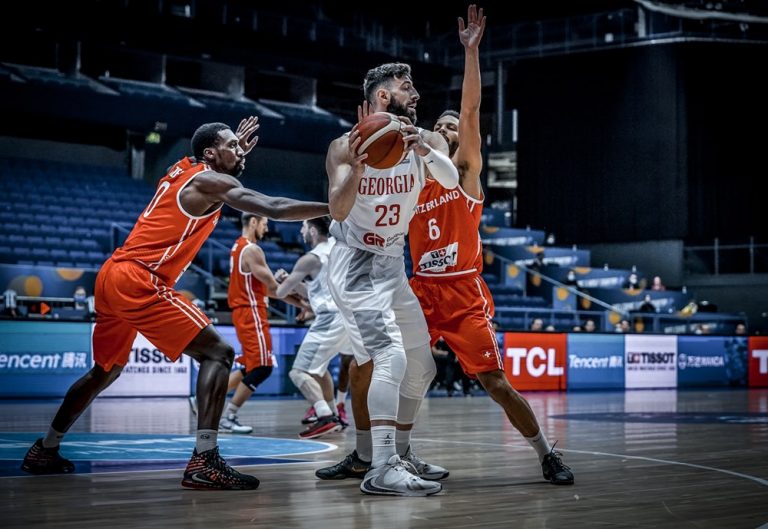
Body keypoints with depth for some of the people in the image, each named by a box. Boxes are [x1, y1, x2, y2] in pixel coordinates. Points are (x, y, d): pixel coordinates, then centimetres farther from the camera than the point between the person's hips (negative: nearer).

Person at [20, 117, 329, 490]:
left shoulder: (181, 170, 19)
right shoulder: (211, 181, -5)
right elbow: (275, 209, -14)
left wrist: (234, 155, 35)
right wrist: (332, 207, -11)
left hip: (111, 277, 10)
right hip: (138, 281, -10)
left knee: (106, 369, 27)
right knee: (217, 352, -10)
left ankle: (45, 452, 35)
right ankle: (204, 461, -22)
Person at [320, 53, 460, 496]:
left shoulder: (425, 141, -3)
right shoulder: (346, 146, -13)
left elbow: (451, 182, -21)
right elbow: (338, 211, -24)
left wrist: (426, 152, -41)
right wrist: (356, 169, -42)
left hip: (393, 264, 7)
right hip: (355, 263, -7)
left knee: (421, 367, 14)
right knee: (391, 356, -25)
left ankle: (401, 454, 33)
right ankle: (382, 469, -28)